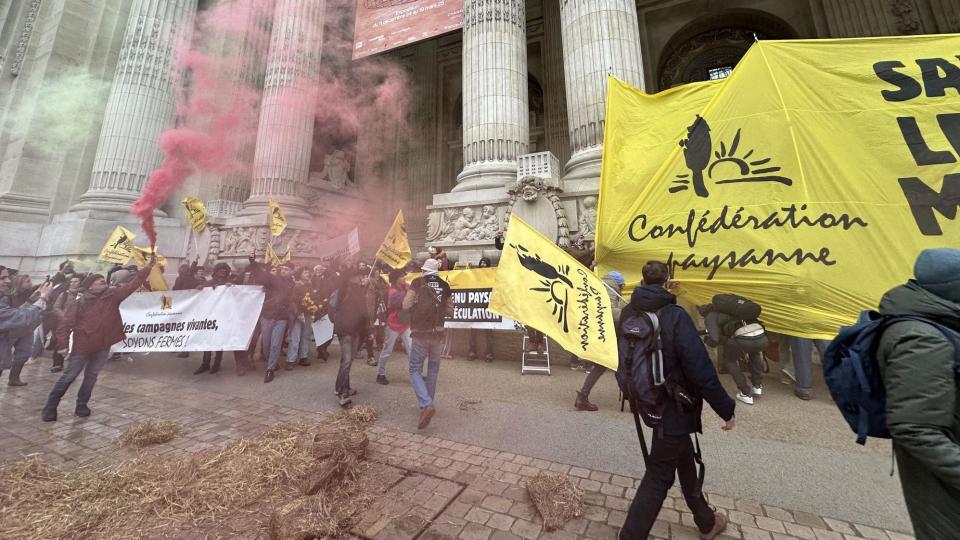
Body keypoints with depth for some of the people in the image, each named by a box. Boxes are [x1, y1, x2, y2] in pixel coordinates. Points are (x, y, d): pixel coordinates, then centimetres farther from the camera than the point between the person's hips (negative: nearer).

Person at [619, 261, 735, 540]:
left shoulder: (628, 313, -5)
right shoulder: (675, 317, -25)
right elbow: (701, 370, -23)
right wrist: (726, 409, -9)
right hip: (673, 408, -7)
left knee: (685, 461, 28)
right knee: (658, 475, 8)